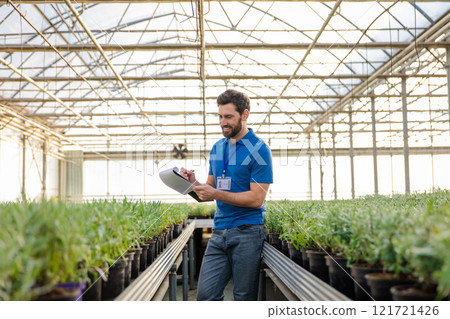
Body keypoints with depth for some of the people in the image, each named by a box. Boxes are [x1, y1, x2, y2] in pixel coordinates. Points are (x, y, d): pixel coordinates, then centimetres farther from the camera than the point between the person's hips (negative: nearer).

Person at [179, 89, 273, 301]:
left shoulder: (258, 150, -6)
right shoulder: (217, 148, 14)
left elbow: (256, 199, -12)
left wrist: (216, 194, -17)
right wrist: (194, 183, -2)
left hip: (247, 233, -6)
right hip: (219, 233, 6)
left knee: (245, 298, 2)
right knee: (206, 294, 0)